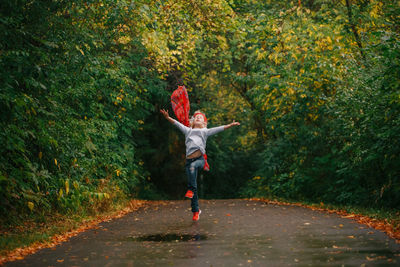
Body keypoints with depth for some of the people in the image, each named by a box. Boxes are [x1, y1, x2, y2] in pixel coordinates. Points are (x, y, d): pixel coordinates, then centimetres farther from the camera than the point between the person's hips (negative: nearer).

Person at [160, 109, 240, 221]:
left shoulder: (205, 131, 21)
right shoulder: (188, 130, 24)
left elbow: (219, 129, 13)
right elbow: (177, 124, 15)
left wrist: (230, 125, 2)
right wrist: (167, 117, 1)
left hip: (200, 158, -2)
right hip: (189, 159, 2)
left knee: (192, 166, -36)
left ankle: (191, 190, -26)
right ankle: (196, 210, 7)